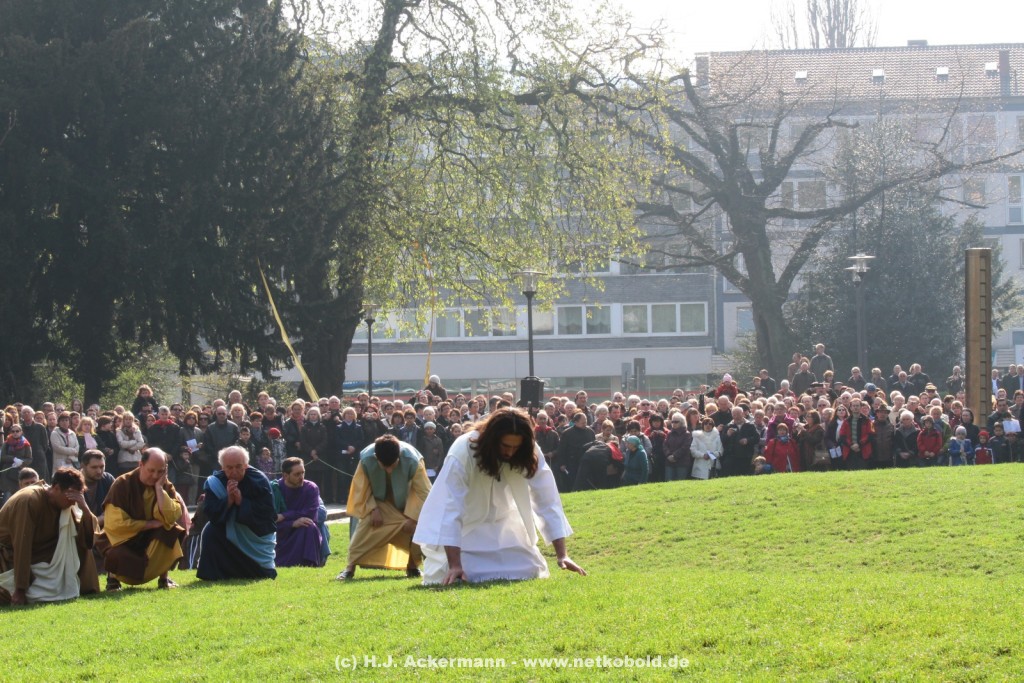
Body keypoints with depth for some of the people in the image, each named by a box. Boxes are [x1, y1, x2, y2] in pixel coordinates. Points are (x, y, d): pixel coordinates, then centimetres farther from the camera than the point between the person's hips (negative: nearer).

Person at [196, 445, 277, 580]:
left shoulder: (260, 480, -20)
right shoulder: (213, 482, -16)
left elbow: (268, 513, -26)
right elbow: (210, 514, -22)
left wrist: (241, 501, -34)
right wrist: (228, 500, -37)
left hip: (258, 535, -1)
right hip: (230, 533, 1)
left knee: (265, 576, -3)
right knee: (210, 532, -29)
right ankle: (213, 575, -14)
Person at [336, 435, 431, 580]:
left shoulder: (413, 461, -37)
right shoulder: (366, 459, -34)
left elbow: (422, 492, -25)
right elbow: (362, 489, -15)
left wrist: (412, 517, -25)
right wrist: (373, 509, -22)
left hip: (406, 500, 0)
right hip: (378, 500, 0)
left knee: (415, 527, -16)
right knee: (365, 527, -19)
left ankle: (413, 566, 5)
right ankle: (350, 567, -14)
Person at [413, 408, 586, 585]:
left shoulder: (530, 454, -23)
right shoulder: (462, 452, -35)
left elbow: (547, 502, -22)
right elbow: (451, 509, -38)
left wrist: (562, 555, -29)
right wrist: (454, 565, -43)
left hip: (500, 524, 4)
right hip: (464, 526, -4)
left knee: (527, 572, -9)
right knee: (450, 580, -18)